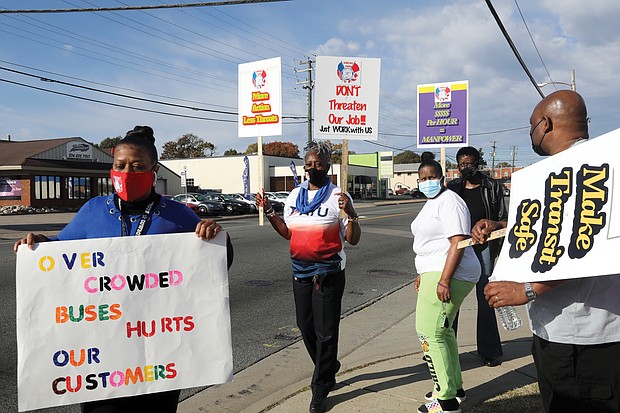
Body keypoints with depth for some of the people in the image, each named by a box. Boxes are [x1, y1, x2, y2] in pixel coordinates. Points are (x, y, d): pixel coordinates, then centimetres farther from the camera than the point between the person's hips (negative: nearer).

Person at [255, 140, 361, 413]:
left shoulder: (338, 196, -9)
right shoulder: (295, 195, 7)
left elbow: (353, 240, -10)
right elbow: (287, 233, 13)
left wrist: (351, 213, -26)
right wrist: (268, 211, 3)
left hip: (329, 273, -6)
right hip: (300, 271, 6)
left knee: (325, 332, 2)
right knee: (306, 327, 16)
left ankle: (320, 390, 17)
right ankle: (329, 368, 40)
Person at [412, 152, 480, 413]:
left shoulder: (449, 201, -14)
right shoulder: (431, 203, 18)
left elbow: (458, 242, -22)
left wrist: (444, 279, -27)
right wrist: (423, 274, 27)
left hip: (448, 275, -11)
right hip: (435, 273, 11)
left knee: (429, 333, -9)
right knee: (442, 330, 17)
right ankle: (455, 388, 31)